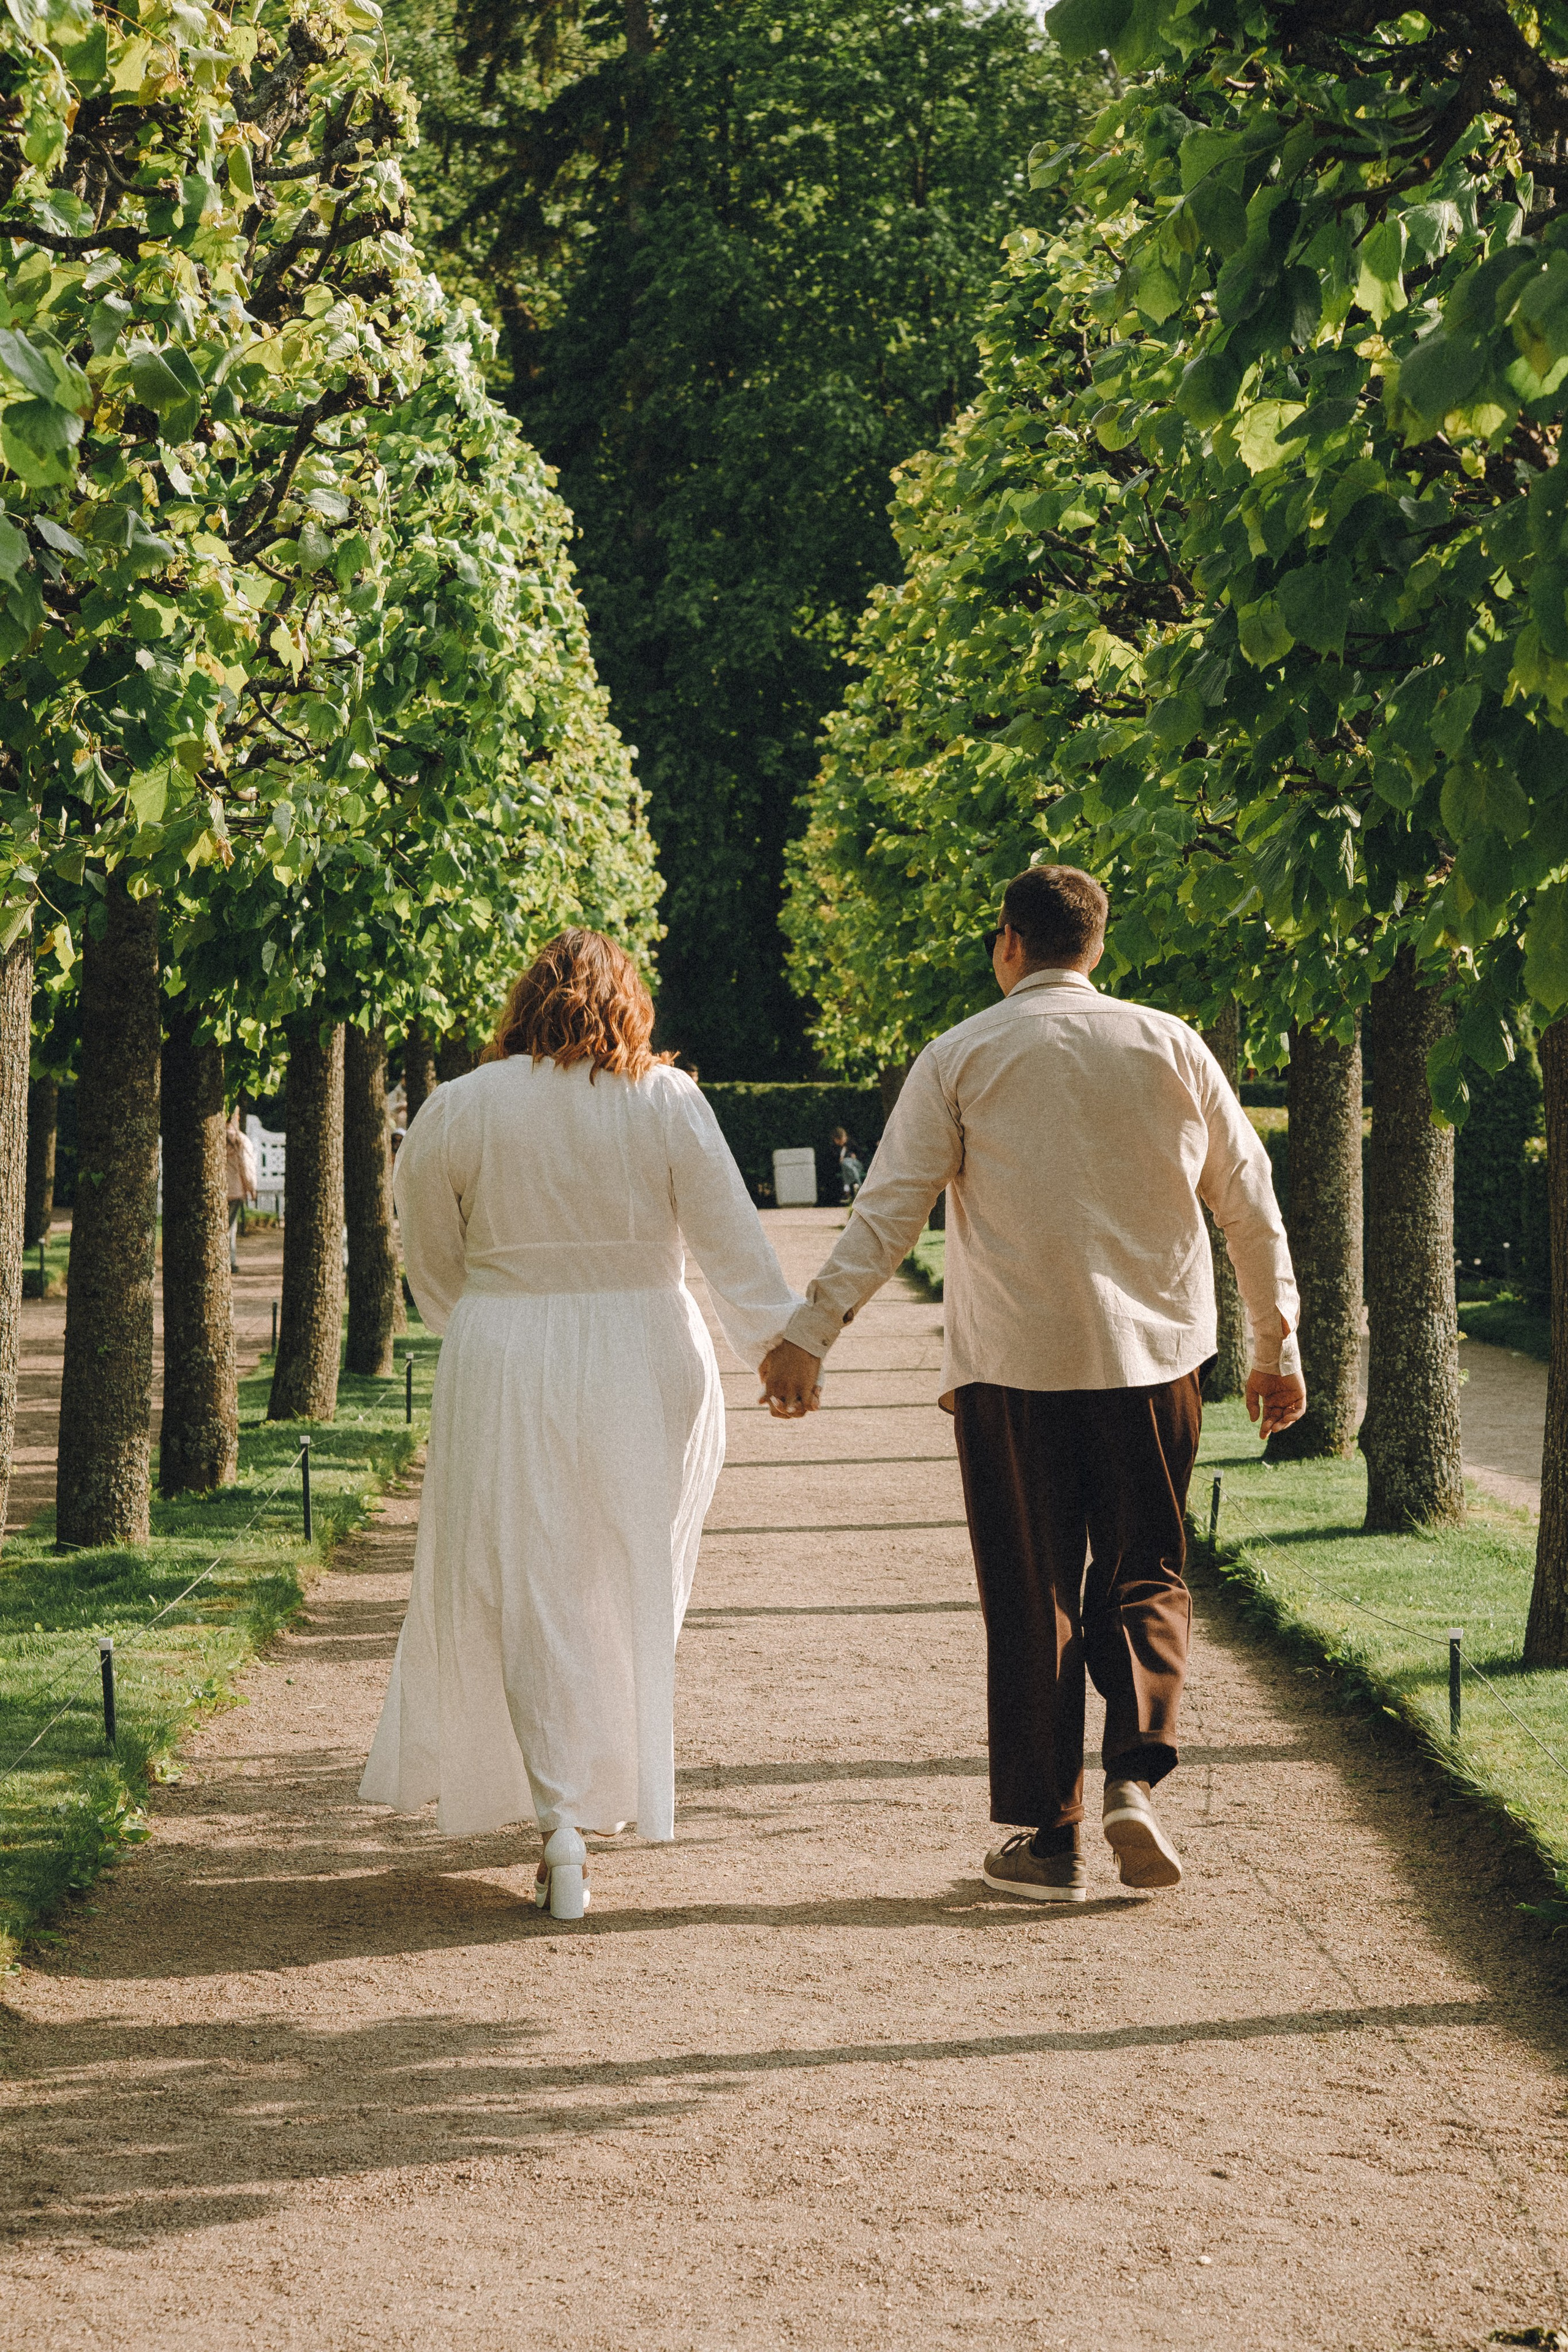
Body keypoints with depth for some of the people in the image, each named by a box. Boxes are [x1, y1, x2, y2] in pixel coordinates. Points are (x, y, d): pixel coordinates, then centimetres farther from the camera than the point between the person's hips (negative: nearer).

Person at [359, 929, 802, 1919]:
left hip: (502, 1370, 0)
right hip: (642, 1363, 0)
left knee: (526, 1592, 3)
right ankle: (618, 1780, 24)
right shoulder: (668, 1102, -4)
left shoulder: (457, 1111, -2)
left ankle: (560, 1815, -8)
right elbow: (733, 1240, -6)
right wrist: (780, 1344, 1)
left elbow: (432, 1264, 7)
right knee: (633, 1582, 16)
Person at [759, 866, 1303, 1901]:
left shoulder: (961, 1058, -1)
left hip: (1014, 1367, -1)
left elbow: (888, 1212, -7)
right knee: (1145, 1581, 13)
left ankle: (1051, 1837, 8)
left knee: (1032, 1597, 7)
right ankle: (1138, 1775, -9)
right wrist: (1279, 1346, 17)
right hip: (1155, 1354, 1)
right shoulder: (1171, 1046, 5)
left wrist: (809, 1336, -4)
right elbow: (1250, 1203, 8)